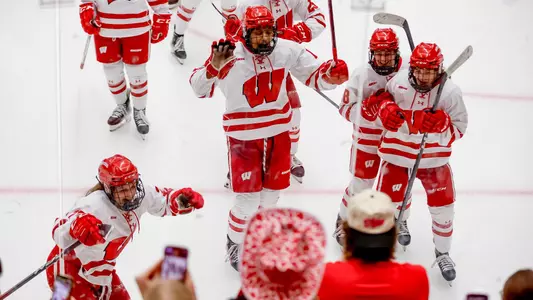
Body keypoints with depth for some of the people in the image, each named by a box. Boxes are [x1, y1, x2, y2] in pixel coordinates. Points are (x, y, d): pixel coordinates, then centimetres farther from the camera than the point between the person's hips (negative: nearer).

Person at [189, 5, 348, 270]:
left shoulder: (287, 50, -9)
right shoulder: (231, 56, -20)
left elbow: (314, 75, 0)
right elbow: (200, 87, -23)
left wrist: (331, 74, -23)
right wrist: (213, 68, -43)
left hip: (278, 132, 4)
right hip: (244, 136, -4)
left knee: (272, 192, 18)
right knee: (248, 199, -3)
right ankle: (235, 244, 24)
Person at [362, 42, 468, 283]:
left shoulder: (450, 92, -17)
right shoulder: (398, 83, -15)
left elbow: (459, 129, -12)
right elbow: (381, 100, 6)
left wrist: (442, 123, -33)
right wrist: (386, 108, -17)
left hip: (434, 158, 0)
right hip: (398, 153, 1)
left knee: (443, 207, 4)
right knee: (389, 200, 6)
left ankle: (443, 253, 29)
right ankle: (401, 222, 44)